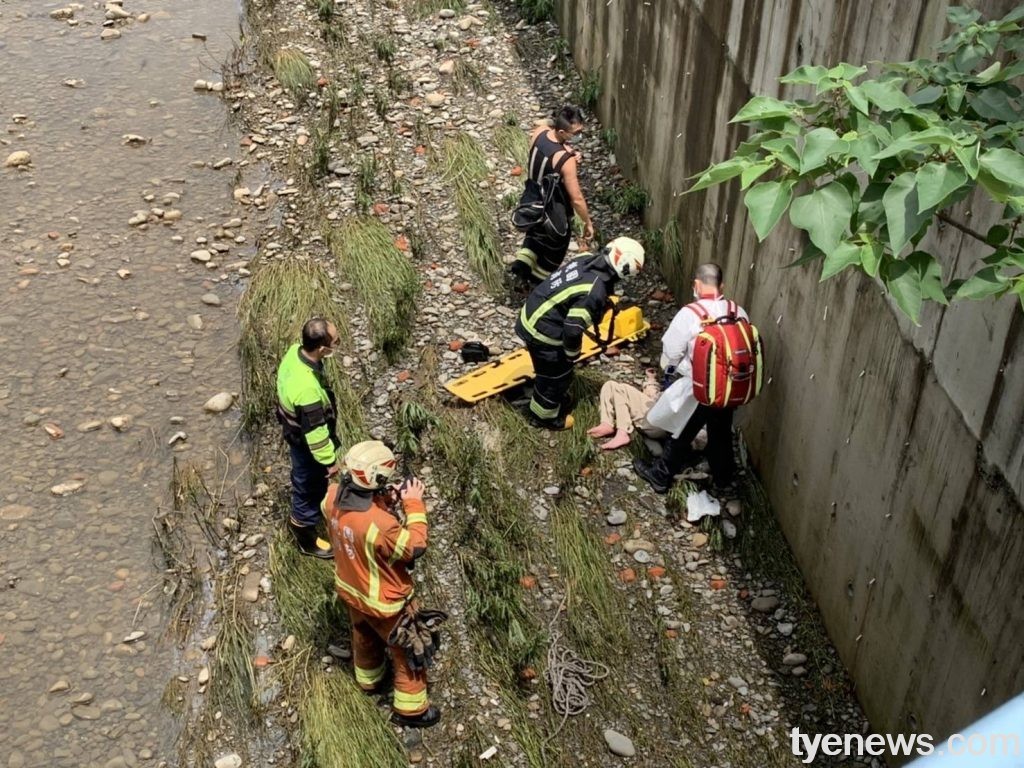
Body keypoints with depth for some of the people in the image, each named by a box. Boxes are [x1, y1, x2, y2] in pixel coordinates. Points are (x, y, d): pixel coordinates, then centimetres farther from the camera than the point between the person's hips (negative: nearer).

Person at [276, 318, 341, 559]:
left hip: (294, 428, 9)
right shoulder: (307, 388, -45)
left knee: (304, 479, 33)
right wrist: (329, 460, -16)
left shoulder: (295, 351, -18)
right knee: (311, 487, 16)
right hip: (305, 442, -9)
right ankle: (306, 538, 41)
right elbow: (315, 432, -31)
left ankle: (298, 518, 60)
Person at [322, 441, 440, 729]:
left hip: (350, 588, 7)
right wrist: (414, 505, -22)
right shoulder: (379, 524, -43)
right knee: (409, 649, 19)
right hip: (383, 600, -7)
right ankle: (410, 708, 38)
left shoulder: (333, 495, -21)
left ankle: (369, 680, 62)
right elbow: (415, 547, -27)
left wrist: (385, 500, -11)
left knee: (365, 636, 35)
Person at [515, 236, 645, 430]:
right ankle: (545, 416, 37)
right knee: (556, 376, 15)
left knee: (557, 371, 29)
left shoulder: (587, 259, -4)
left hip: (531, 316, 9)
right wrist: (573, 354, -9)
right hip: (543, 331, -9)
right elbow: (572, 329, -28)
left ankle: (548, 404, 51)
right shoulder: (595, 291, -30)